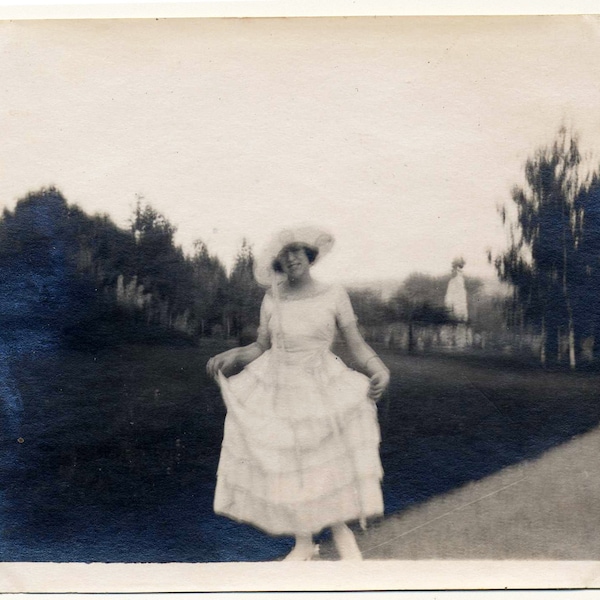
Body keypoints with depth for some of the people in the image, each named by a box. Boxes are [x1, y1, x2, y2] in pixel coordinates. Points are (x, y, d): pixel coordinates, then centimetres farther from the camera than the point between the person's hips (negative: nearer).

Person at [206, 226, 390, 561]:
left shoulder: (334, 295, -5)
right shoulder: (272, 300, 2)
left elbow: (357, 345, -3)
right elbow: (260, 348, 9)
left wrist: (380, 370, -20)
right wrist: (231, 356, -7)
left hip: (320, 391, -2)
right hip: (277, 391, 2)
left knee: (331, 465, -4)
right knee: (286, 468, 6)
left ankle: (341, 529, 23)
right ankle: (304, 543, 25)